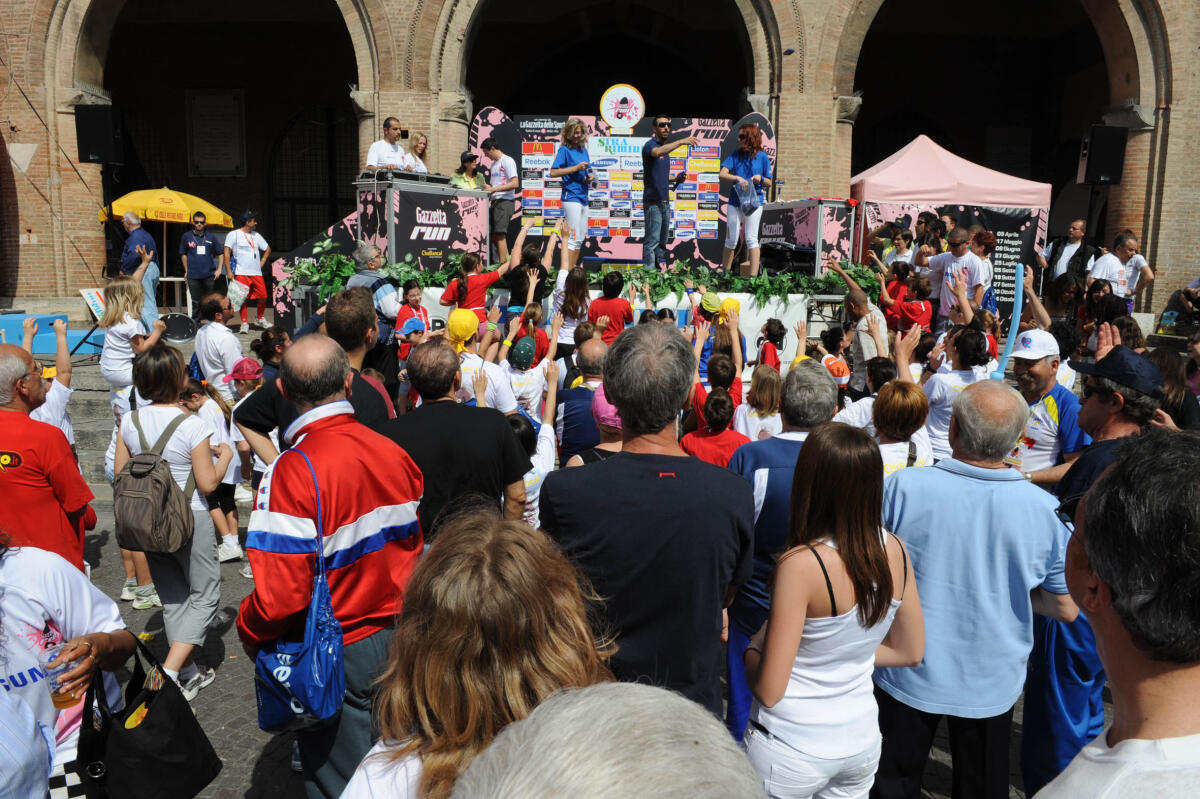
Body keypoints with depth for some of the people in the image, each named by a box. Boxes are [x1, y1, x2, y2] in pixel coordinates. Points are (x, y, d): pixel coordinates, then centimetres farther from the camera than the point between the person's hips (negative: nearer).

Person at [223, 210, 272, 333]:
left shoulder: (256, 235, 15)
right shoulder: (234, 235, 0)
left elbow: (267, 249, 28)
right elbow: (227, 253, -4)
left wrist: (262, 262, 15)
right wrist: (229, 271, -11)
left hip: (256, 273, 4)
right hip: (241, 273, -4)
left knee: (263, 296, -1)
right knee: (243, 298, -5)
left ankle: (260, 319, 20)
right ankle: (244, 324, 3)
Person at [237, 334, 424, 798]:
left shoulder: (293, 472, -24)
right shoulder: (393, 453, -5)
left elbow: (282, 595, -24)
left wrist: (249, 632, -3)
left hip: (337, 657, -5)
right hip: (399, 637, 5)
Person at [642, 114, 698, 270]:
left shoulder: (666, 148, 20)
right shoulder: (650, 145, -7)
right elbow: (657, 152, -33)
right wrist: (681, 141, -40)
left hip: (665, 201, 9)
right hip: (653, 201, -9)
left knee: (663, 239, 12)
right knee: (652, 240, -10)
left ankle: (660, 267, 20)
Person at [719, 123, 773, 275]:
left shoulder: (762, 157, 1)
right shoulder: (736, 154, 5)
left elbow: (769, 184, 6)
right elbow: (722, 174, -5)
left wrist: (761, 179, -16)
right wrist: (737, 178, -22)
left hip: (754, 201, -2)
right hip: (735, 201, 2)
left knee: (751, 238, -8)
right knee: (731, 239, 5)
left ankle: (753, 276, -9)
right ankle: (724, 273, 16)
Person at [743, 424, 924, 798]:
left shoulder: (801, 564, -26)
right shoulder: (895, 550, -8)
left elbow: (769, 691, -21)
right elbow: (910, 652, 7)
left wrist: (751, 651, -2)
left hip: (792, 752, -5)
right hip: (862, 741, 5)